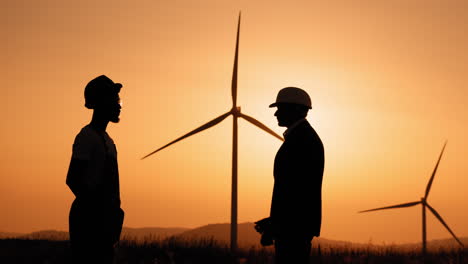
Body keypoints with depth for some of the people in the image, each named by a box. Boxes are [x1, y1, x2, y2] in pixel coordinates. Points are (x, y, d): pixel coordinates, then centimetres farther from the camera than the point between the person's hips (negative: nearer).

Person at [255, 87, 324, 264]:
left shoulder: (299, 139, -14)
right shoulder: (308, 137, 19)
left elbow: (286, 187, -21)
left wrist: (272, 227, -18)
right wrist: (274, 221, 19)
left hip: (295, 225, -10)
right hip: (297, 223, 10)